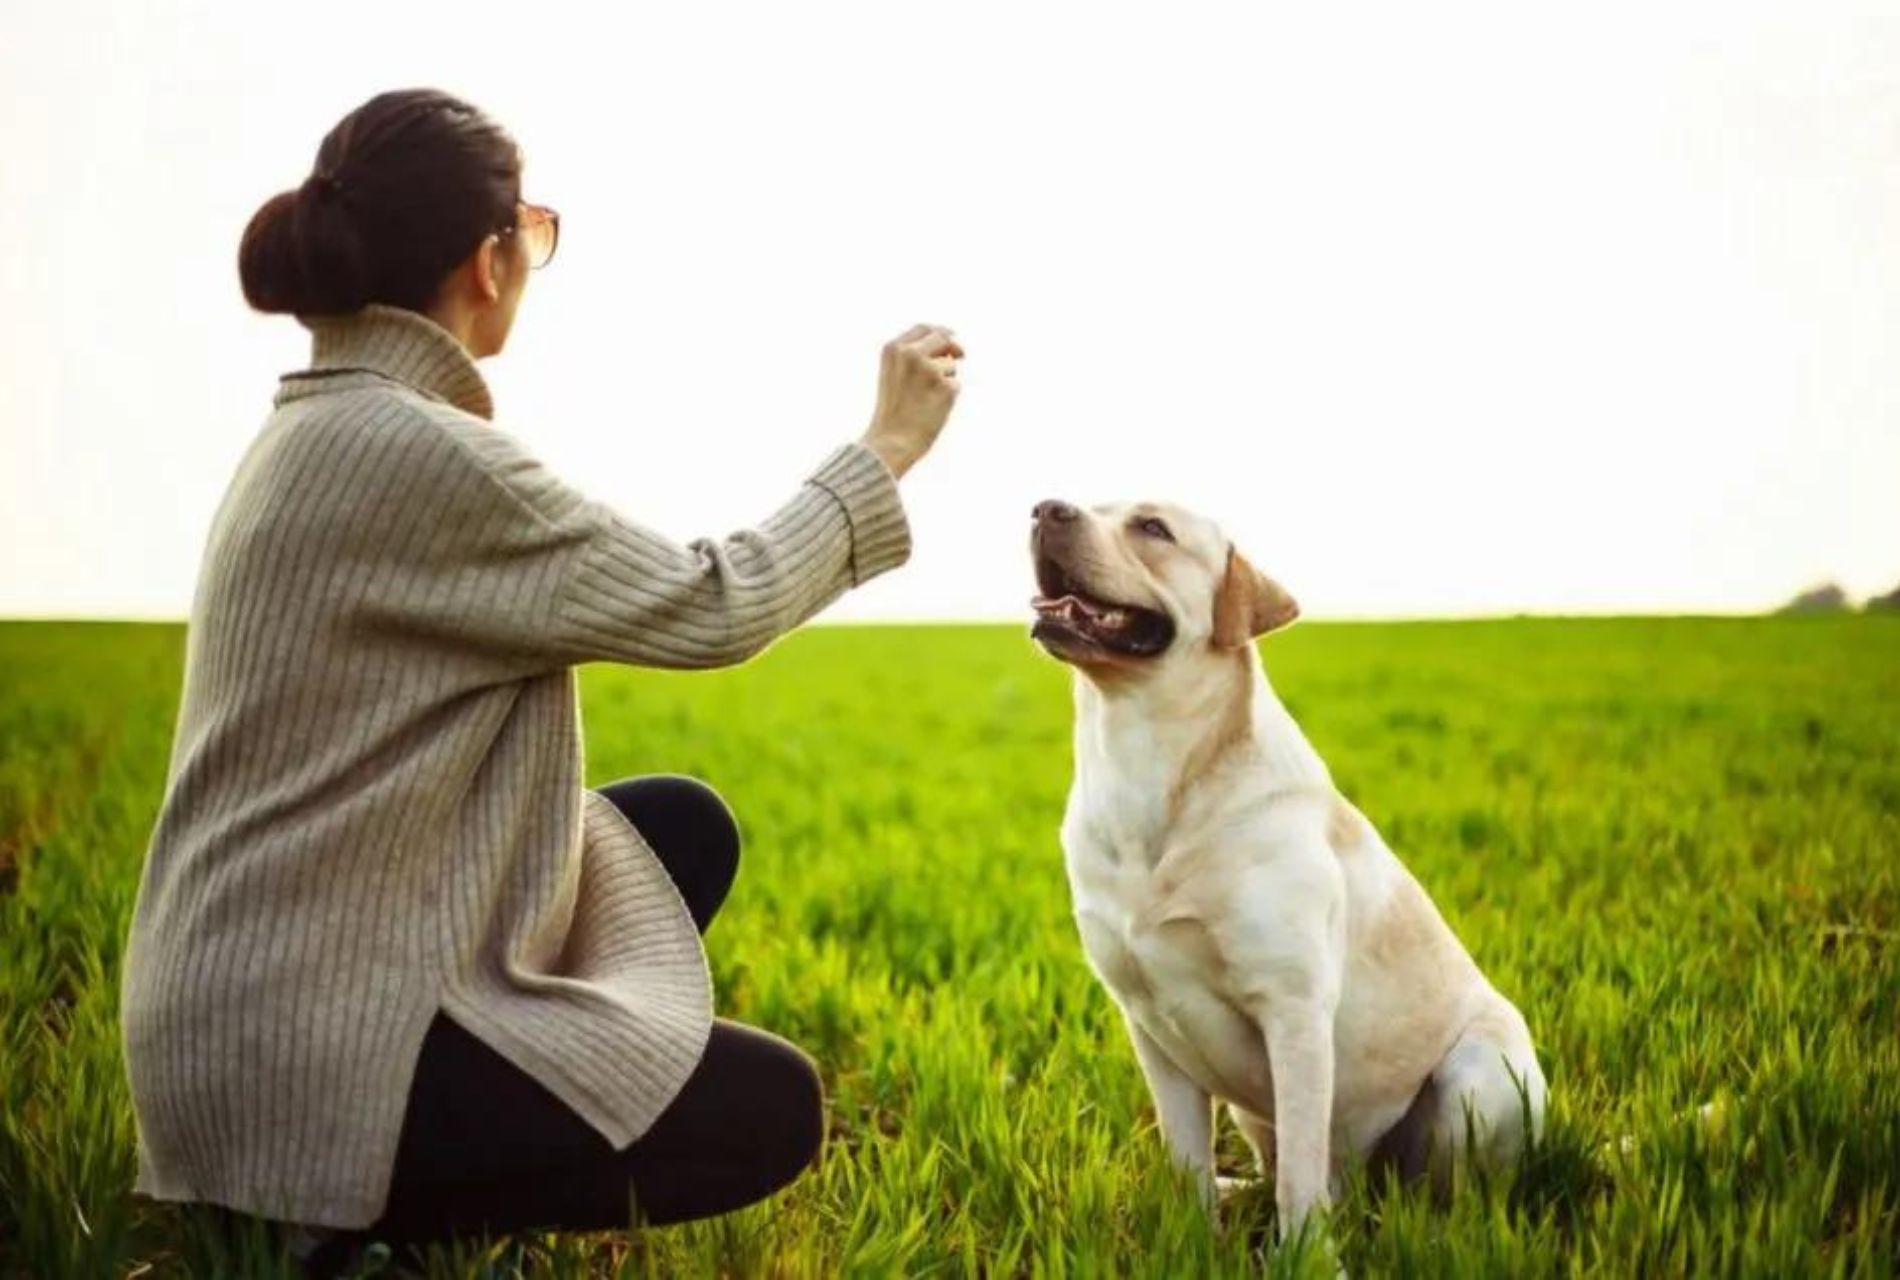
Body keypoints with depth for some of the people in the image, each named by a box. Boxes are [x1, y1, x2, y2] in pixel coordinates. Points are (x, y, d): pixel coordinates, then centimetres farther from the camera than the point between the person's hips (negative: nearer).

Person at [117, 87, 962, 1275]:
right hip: (307, 1049, -10)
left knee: (683, 826, 16)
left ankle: (422, 1169, 13)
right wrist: (889, 446, -2)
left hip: (273, 995, 10)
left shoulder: (325, 425, 8)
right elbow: (710, 609, -15)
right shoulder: (415, 453, -22)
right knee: (769, 1111, -3)